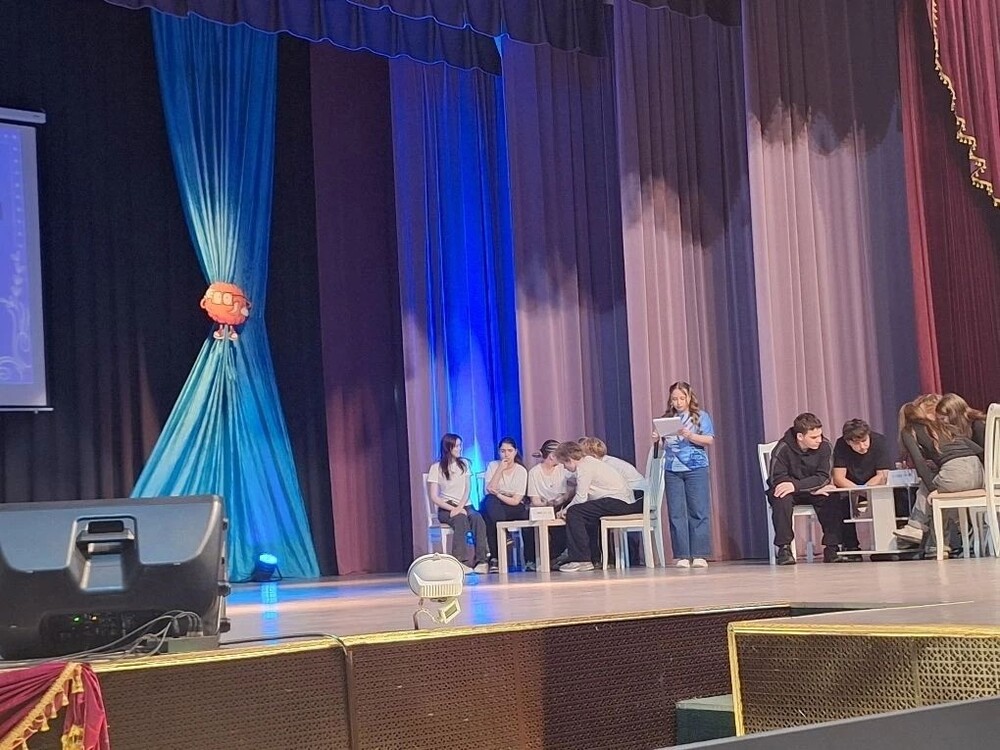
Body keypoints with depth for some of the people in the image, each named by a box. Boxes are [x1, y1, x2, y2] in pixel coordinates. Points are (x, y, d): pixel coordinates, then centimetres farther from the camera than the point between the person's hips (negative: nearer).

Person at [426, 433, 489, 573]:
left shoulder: (464, 464, 14)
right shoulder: (436, 468, 1)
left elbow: (467, 490, 5)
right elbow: (434, 497, -5)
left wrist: (460, 507, -14)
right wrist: (452, 509, -17)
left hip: (464, 506, 3)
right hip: (446, 509, -3)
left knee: (478, 519, -32)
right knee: (461, 519, -37)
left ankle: (481, 561, -40)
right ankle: (463, 562, -45)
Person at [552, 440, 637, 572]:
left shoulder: (584, 468, -10)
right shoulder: (589, 461, 20)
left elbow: (581, 497, -12)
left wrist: (565, 510, 2)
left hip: (617, 501, -11)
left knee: (574, 513, -13)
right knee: (587, 513, 28)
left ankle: (582, 560, -13)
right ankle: (594, 558, 29)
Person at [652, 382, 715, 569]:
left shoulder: (701, 416, 7)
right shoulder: (666, 418, 14)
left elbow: (709, 440, -3)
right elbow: (662, 446, 16)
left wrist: (690, 436, -17)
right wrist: (656, 441, -6)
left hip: (696, 469, -3)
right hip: (672, 470, 3)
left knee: (698, 512, -4)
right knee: (676, 514, -1)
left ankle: (700, 555, -2)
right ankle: (682, 556, 1)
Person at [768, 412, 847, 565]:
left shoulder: (824, 446, -14)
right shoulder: (783, 448, -21)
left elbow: (823, 477, -19)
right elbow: (777, 479, -22)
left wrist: (795, 486, -35)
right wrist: (813, 488, -26)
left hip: (812, 491, 2)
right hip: (788, 491, -2)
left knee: (833, 500, -28)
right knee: (781, 499, -36)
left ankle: (831, 549, -21)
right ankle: (784, 549, -29)